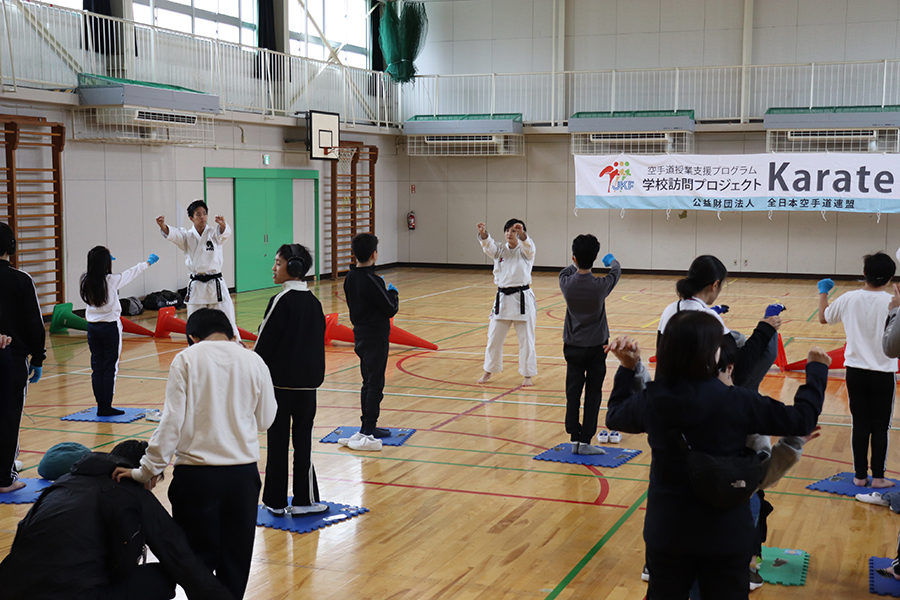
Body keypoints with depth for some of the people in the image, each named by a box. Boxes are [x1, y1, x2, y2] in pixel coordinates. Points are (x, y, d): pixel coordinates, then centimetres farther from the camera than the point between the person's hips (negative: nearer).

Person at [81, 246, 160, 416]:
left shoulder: (86, 280, -2)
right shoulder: (111, 280, -14)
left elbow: (95, 270, 23)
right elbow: (132, 273, 3)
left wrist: (99, 261, 42)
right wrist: (148, 262, 20)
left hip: (92, 327, 5)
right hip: (110, 327, -5)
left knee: (97, 367, 8)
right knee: (110, 368, 0)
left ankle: (101, 407, 12)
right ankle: (106, 408, 1)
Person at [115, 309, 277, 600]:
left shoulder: (187, 359, -4)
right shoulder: (253, 361, 3)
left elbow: (172, 422, -9)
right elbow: (265, 420, 10)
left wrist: (147, 471, -4)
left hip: (196, 473, -2)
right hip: (243, 473, 2)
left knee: (198, 556, 8)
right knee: (236, 556, 14)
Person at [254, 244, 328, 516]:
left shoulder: (281, 301, -13)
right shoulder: (314, 302, 8)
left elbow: (265, 344, -12)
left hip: (280, 383, -5)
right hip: (307, 382, 5)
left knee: (277, 442, 4)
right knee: (303, 440, 9)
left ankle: (276, 501, 11)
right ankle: (304, 500, 11)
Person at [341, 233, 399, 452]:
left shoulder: (350, 278, 4)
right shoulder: (372, 280, -21)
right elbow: (391, 309, -16)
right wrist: (393, 292, 3)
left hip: (360, 335, 8)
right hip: (375, 338, -8)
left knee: (368, 383, 18)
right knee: (375, 385, -4)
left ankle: (368, 427, 26)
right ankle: (367, 434, -6)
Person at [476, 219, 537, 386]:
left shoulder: (525, 251, -1)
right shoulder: (500, 251, 7)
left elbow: (528, 245, -25)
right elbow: (488, 246, -13)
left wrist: (522, 233, -47)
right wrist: (483, 233, -36)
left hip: (522, 299, -3)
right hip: (503, 299, 3)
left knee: (526, 338, 2)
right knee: (494, 338, 9)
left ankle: (527, 375, 14)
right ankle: (488, 372, 24)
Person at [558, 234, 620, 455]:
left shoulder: (566, 283, -13)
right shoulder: (600, 286, -18)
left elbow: (566, 271, 14)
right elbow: (616, 271, 6)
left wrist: (578, 263, 36)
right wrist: (613, 261, 30)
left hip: (573, 346, 2)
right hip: (596, 347, -2)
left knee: (573, 393, 8)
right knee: (593, 395, 4)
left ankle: (574, 439, 9)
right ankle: (585, 441, 4)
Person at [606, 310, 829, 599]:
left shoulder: (651, 400, -12)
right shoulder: (736, 402, -19)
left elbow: (615, 416, 11)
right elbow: (802, 419, -7)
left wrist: (627, 369, 21)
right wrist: (817, 370, 8)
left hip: (666, 532, 2)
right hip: (725, 534, -2)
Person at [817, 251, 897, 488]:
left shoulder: (849, 299, -5)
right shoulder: (892, 303, -13)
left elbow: (823, 318, 12)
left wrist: (823, 292, 26)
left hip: (855, 370, 2)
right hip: (883, 373, -2)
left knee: (860, 424, 10)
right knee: (880, 426, 8)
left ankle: (860, 475, 15)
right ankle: (878, 477, 13)